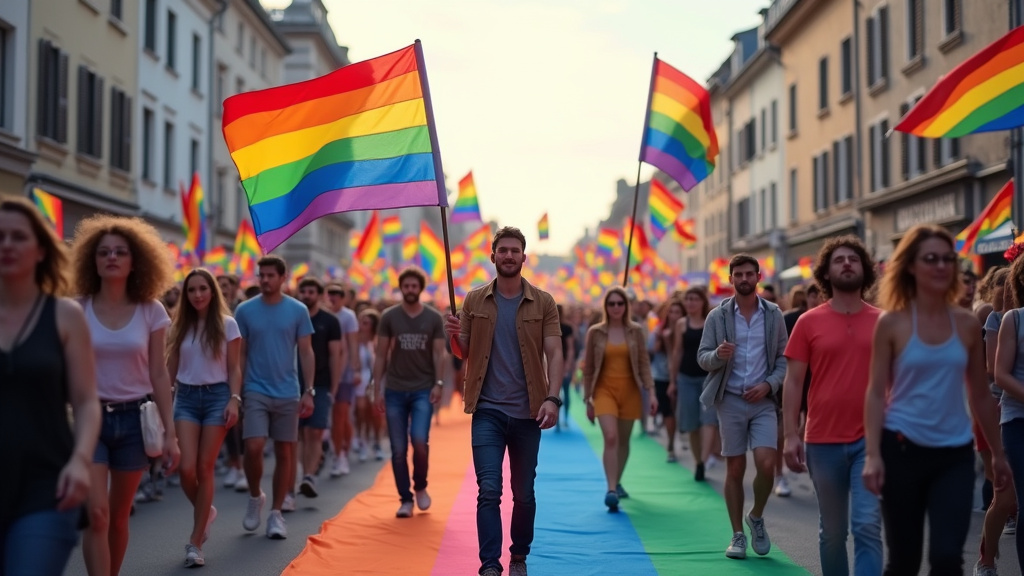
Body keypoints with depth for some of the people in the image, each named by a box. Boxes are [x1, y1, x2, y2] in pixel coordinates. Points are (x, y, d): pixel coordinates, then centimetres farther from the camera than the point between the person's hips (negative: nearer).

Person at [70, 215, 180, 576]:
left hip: (134, 418, 1)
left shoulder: (151, 311, -1)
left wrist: (170, 433, -2)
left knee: (118, 516, 11)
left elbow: (159, 375, 1)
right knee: (96, 514, -13)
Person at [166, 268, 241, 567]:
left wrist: (234, 400, -11)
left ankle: (195, 543, 6)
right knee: (186, 468, -9)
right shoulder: (179, 326, 7)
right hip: (186, 397, 2)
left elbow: (234, 368, 1)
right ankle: (206, 512, 24)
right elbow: (171, 367, 9)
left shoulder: (227, 324, 0)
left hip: (217, 396, -2)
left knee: (205, 469, -1)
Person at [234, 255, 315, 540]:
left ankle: (276, 513, 16)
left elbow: (306, 353, 2)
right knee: (253, 448, -13)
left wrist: (309, 391, -5)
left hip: (288, 393, 1)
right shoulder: (245, 310, 1)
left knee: (284, 453, 5)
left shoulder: (298, 311, 0)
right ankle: (255, 496, 15)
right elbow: (239, 354, 5)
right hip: (255, 391, -1)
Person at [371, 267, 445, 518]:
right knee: (398, 449, 2)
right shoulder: (389, 317, 2)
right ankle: (405, 500, 14)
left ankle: (421, 487, 11)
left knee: (419, 440, -15)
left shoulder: (434, 318, 2)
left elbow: (438, 354, 2)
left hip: (423, 390, -1)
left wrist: (438, 384, -9)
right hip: (395, 390, 1)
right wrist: (377, 388, -2)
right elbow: (381, 355, 3)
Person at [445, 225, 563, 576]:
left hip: (528, 412, 0)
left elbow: (555, 353, -6)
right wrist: (454, 336, -14)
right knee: (489, 490, -8)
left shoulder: (543, 303, 0)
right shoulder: (475, 300, 4)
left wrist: (552, 397, -20)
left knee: (523, 492, 11)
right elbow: (464, 353, 9)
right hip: (488, 410, 0)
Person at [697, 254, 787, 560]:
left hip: (763, 400, 0)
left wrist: (769, 384, -10)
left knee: (766, 464, -12)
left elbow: (784, 357, 5)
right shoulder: (717, 316, -1)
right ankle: (738, 535, 17)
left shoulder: (773, 314, 2)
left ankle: (756, 517, 16)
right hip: (730, 400, 0)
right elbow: (702, 357, -1)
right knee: (735, 469, 5)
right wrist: (718, 355, -23)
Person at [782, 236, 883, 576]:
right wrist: (791, 435, -6)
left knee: (867, 527, -8)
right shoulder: (808, 323, 1)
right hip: (823, 441, 0)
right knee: (832, 532, 12)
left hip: (872, 439, 0)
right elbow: (793, 382, 1)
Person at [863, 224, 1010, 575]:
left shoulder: (967, 324, 4)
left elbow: (980, 395, 11)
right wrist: (873, 454, -13)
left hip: (955, 454, 2)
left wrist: (997, 453, 14)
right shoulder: (892, 323, -4)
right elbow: (876, 393, -5)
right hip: (903, 450, -2)